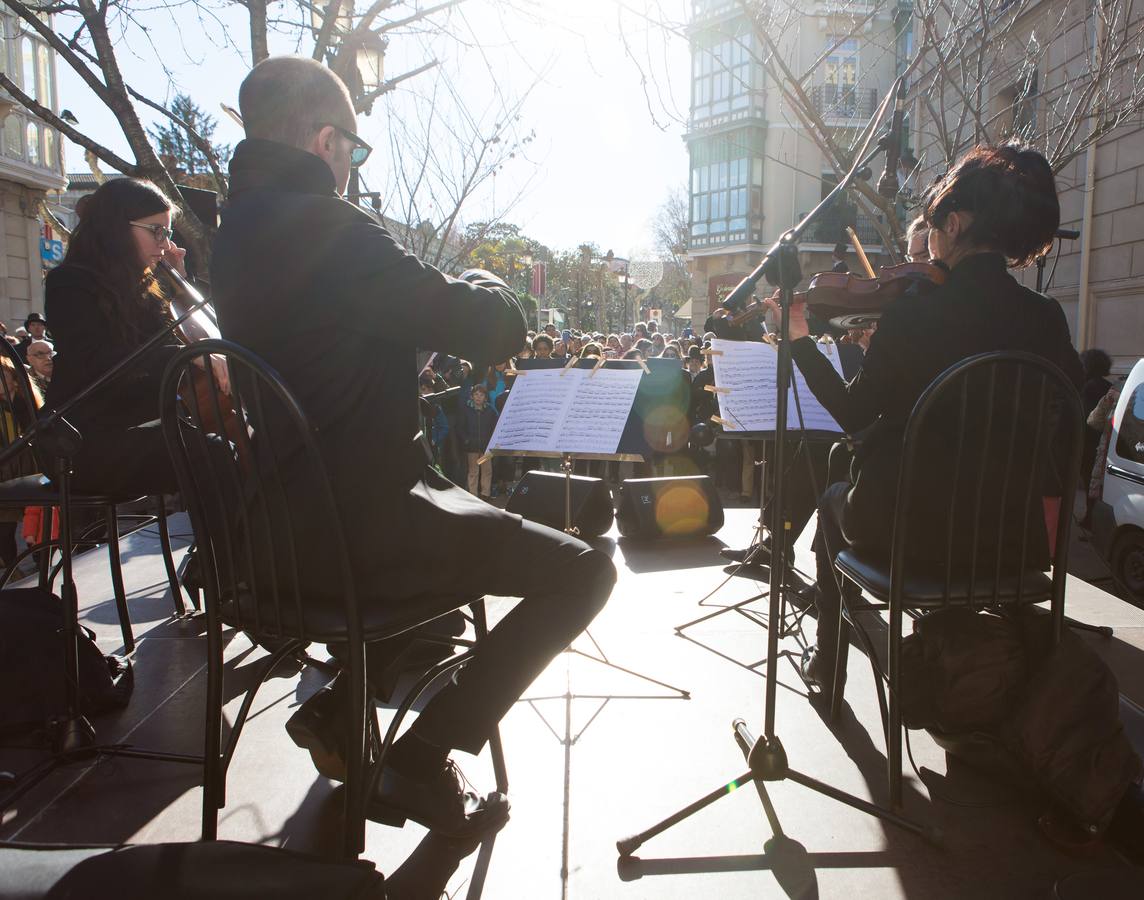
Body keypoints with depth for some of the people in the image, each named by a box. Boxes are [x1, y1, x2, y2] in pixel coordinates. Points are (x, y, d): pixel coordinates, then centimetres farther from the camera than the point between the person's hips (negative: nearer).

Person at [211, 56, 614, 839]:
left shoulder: (238, 231, 10)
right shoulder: (330, 228, -20)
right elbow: (498, 328, -17)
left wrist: (445, 297, 16)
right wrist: (482, 283, 5)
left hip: (284, 525, 10)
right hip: (360, 531, -10)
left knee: (472, 528, 33)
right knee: (584, 570, -1)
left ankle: (338, 705, 27)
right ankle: (424, 760, 3)